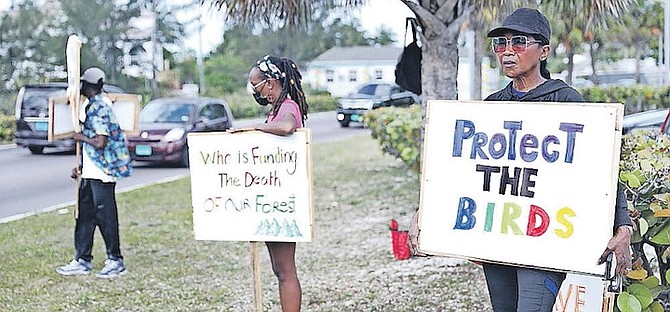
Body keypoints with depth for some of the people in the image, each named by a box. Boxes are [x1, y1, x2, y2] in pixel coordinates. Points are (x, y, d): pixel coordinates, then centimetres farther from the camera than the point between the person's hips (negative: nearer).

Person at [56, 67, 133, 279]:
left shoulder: (99, 109, -16)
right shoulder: (92, 107, 15)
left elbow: (100, 142, -25)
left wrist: (80, 137, -9)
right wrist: (81, 167, 18)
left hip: (102, 174, -10)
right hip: (90, 174, 10)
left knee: (106, 217, -3)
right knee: (85, 216, 12)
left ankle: (115, 261, 6)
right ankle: (83, 260, 19)